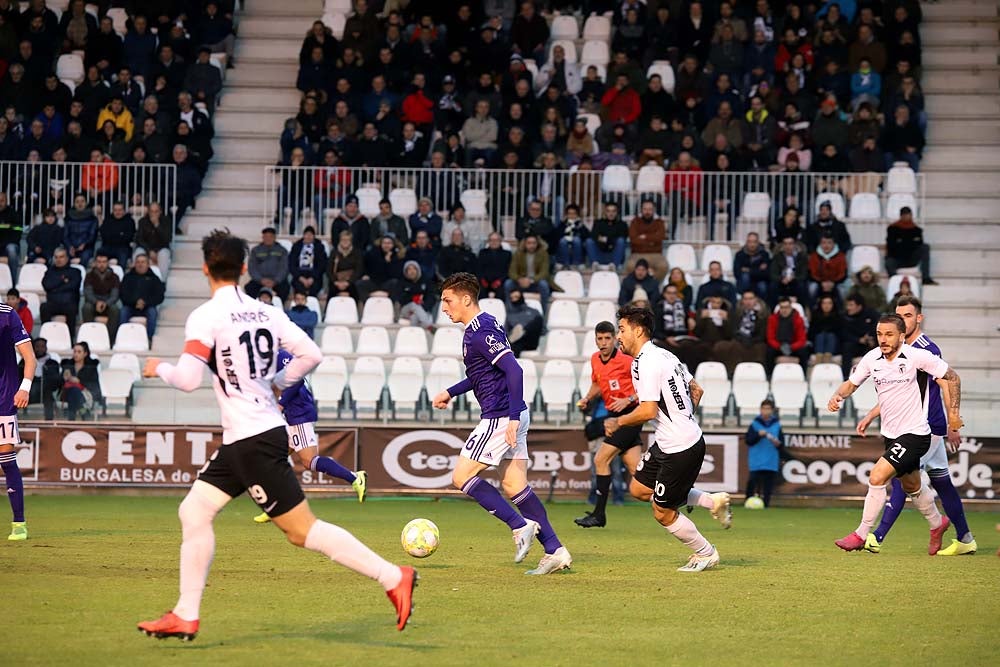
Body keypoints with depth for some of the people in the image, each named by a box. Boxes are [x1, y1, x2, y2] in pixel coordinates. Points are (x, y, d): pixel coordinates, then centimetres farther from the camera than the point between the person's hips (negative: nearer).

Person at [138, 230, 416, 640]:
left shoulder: (206, 317, -13)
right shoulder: (266, 312, 7)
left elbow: (188, 379, -19)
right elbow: (311, 355, 6)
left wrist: (159, 369, 2)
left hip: (253, 440, -9)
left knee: (301, 530, -6)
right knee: (193, 512, 11)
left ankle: (393, 577, -8)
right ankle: (186, 616, 11)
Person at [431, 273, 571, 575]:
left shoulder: (480, 332, -17)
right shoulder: (486, 325, 15)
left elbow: (514, 370, -25)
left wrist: (513, 417, -28)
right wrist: (450, 393, 30)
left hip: (501, 418, -10)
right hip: (509, 416, 10)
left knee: (462, 476, -3)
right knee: (514, 485, 9)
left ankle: (520, 526, -5)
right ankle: (555, 551, 7)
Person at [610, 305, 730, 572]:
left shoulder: (645, 362, -19)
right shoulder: (664, 355, 11)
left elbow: (648, 410, -25)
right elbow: (696, 390, 19)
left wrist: (618, 422, -9)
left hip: (681, 449, -10)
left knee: (662, 513, 1)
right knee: (639, 489, 16)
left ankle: (706, 553, 19)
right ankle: (713, 501, 17)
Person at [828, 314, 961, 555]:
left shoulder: (917, 356, -16)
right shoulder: (871, 359, -2)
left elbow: (952, 378, -6)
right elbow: (851, 383, 11)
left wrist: (953, 418, -6)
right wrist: (838, 396, -12)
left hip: (914, 433, -7)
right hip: (891, 434, 7)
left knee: (877, 477, -19)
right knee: (912, 487, 23)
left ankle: (861, 535, -8)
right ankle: (937, 524, 49)